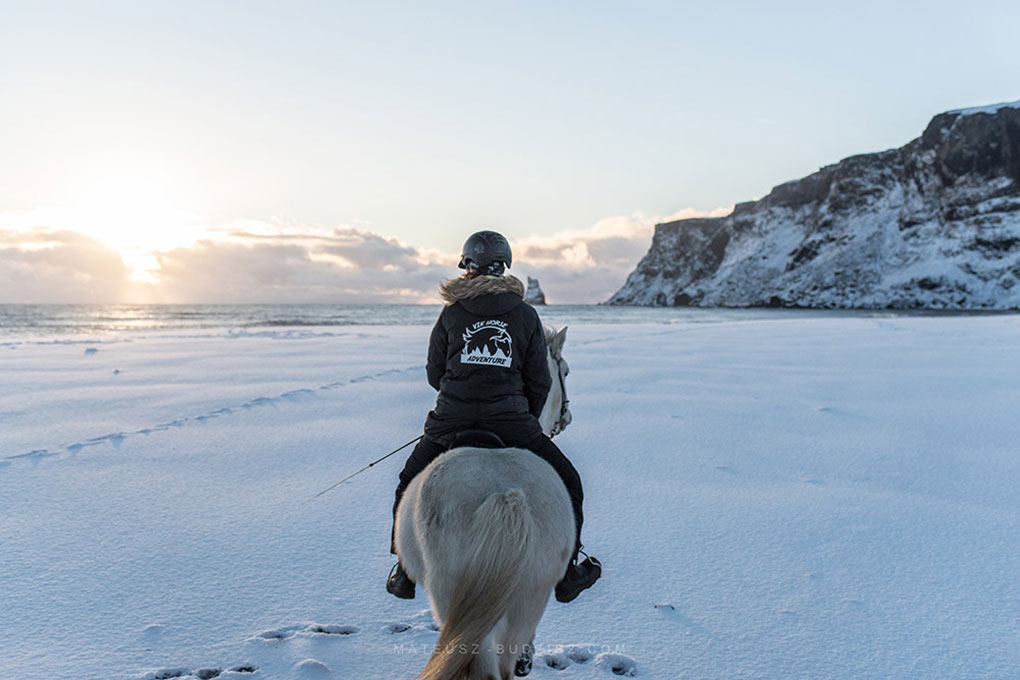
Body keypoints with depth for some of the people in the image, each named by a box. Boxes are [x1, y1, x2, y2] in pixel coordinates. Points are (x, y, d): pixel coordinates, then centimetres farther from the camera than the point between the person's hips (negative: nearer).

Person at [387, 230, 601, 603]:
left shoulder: (451, 313, 4)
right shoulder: (525, 314, 3)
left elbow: (434, 373, 10)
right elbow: (540, 382, 5)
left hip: (450, 423, 1)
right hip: (512, 422, -1)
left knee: (409, 487, 25)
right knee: (567, 485, 18)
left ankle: (405, 573, 26)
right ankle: (566, 575, 20)